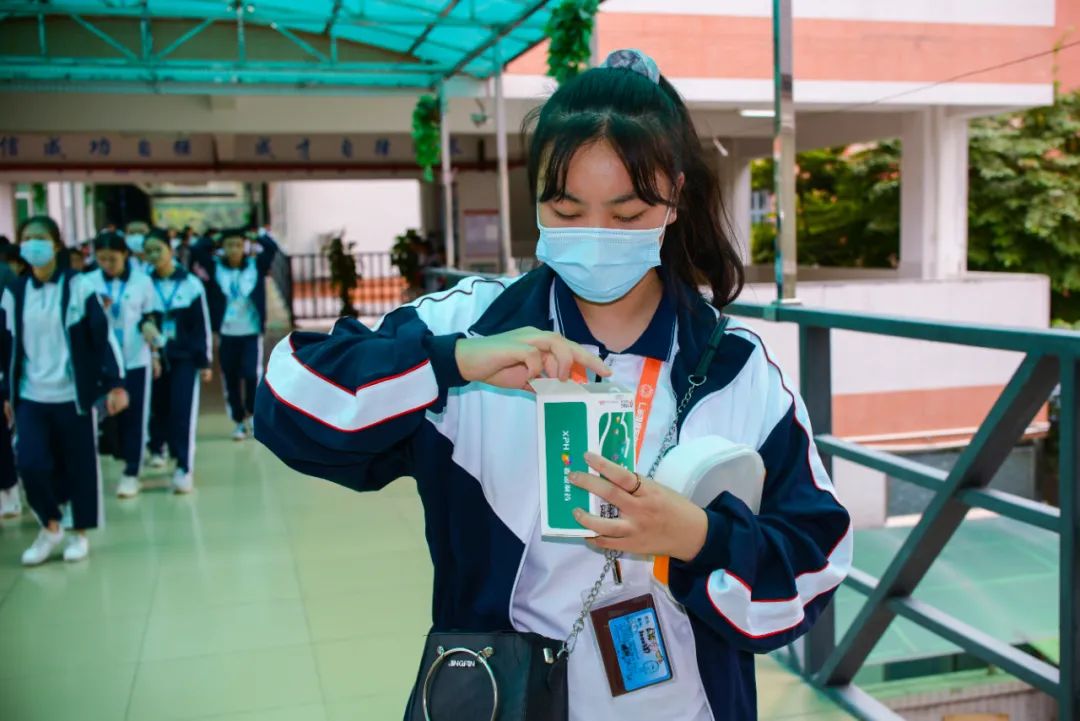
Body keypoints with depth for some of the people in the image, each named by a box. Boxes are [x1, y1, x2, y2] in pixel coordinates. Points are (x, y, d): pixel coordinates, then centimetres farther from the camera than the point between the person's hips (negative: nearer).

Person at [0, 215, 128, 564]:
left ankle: (80, 533, 24)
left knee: (81, 466, 5)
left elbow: (103, 336, -8)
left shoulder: (79, 286, -5)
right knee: (30, 464, -8)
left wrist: (115, 384, -14)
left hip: (74, 394, -3)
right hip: (30, 397, 3)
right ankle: (50, 527, 16)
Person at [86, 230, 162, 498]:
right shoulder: (89, 282, -2)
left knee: (135, 417, 3)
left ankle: (131, 473, 11)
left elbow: (150, 320, 4)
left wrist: (155, 355, 4)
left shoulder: (142, 281, -3)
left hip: (136, 359, -1)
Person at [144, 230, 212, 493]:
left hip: (185, 357, -2)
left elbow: (201, 326, -1)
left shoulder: (190, 283, -3)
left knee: (183, 412, -8)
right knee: (158, 408, 10)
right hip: (156, 358, 2)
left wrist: (204, 362, -2)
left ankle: (184, 469, -7)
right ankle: (157, 448, 38)